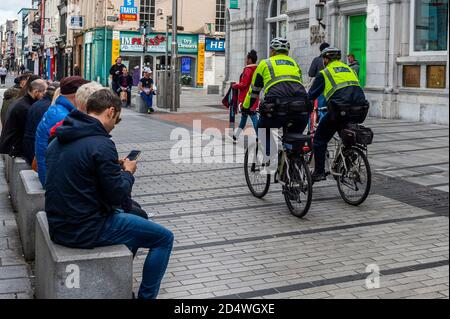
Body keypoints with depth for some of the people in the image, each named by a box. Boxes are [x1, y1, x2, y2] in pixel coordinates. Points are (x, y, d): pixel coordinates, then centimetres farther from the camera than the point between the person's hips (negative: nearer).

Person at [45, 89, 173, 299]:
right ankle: (146, 296, 8)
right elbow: (117, 195, -16)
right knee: (164, 238, 1)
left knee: (135, 218, 30)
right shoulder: (101, 144, -20)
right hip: (85, 231, -9)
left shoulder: (59, 140, 6)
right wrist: (128, 172, 3)